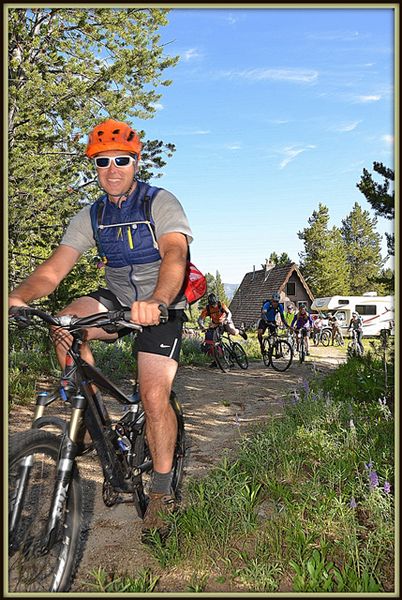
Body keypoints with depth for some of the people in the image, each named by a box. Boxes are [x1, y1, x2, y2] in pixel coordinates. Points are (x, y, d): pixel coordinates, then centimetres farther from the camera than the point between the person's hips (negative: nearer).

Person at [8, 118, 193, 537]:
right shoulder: (91, 216, -1)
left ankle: (162, 490, 7)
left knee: (154, 396, -15)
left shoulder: (161, 203, -14)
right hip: (115, 298, 4)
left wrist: (156, 301, -54)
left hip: (161, 307, -4)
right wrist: (18, 297, -34)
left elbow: (175, 255, -33)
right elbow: (54, 269, -13)